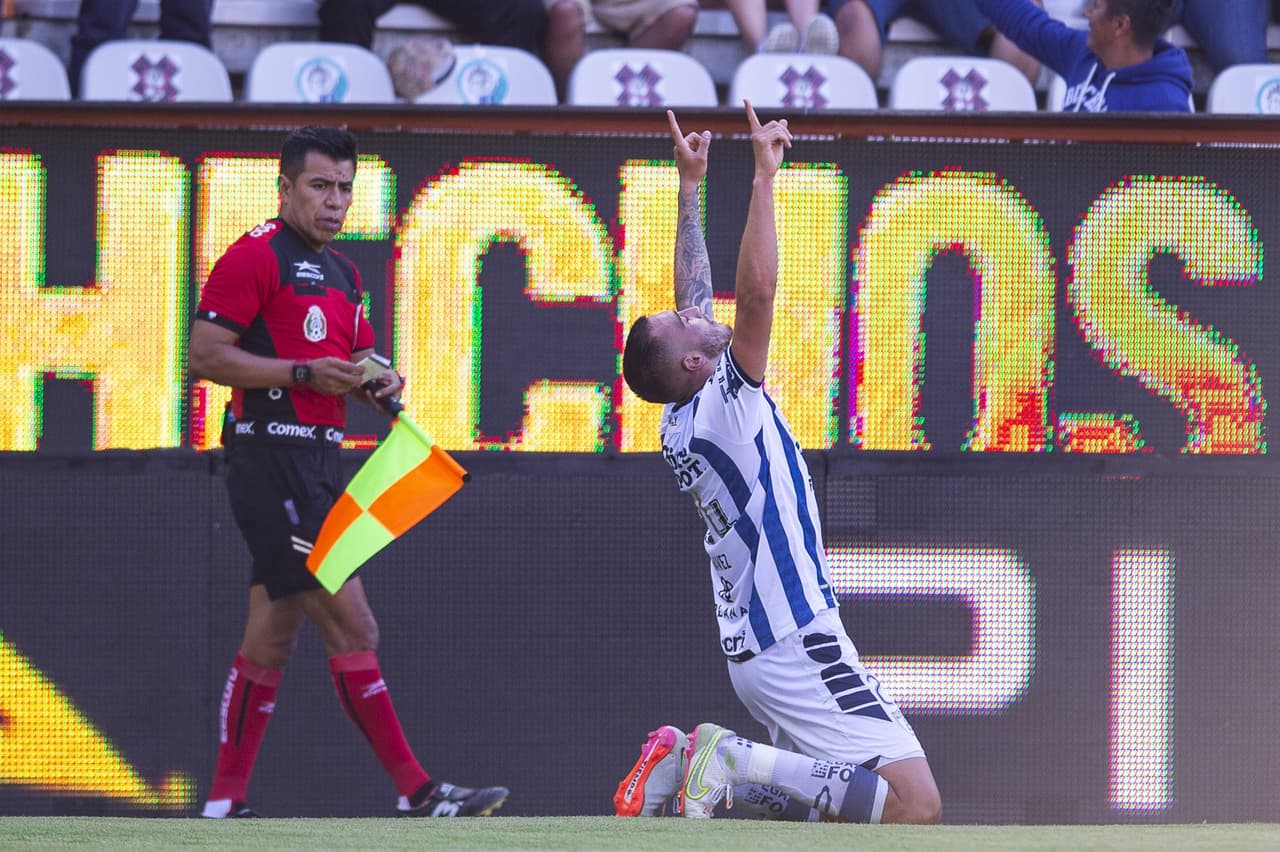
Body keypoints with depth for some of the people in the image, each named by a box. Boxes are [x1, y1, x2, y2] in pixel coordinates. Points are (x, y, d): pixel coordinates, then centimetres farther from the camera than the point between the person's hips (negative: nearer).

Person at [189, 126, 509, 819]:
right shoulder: (255, 257, -8)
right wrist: (305, 373, -19)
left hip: (318, 466, 10)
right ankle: (417, 793, -13)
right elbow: (204, 355, -14)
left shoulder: (340, 272, 19)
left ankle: (224, 804, 14)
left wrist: (377, 384, 5)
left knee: (270, 641, 10)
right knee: (352, 628, -12)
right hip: (273, 463, -10)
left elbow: (355, 361, 29)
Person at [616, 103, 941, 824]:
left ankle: (687, 762, 6)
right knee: (916, 806, -15)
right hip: (797, 643, -10)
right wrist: (765, 175, -19)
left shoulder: (680, 424, 11)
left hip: (752, 649, 10)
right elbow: (758, 290, -23)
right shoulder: (726, 405, -12)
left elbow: (697, 294, 20)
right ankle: (738, 760, -16)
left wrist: (690, 185, 22)